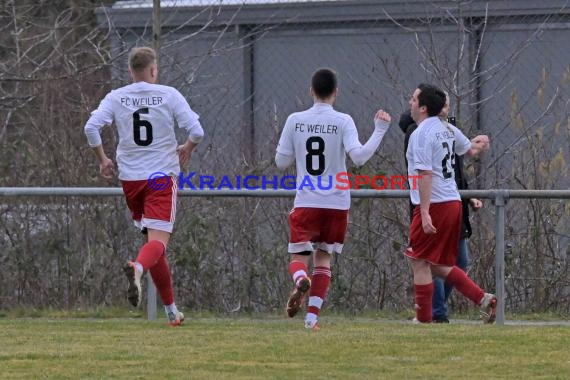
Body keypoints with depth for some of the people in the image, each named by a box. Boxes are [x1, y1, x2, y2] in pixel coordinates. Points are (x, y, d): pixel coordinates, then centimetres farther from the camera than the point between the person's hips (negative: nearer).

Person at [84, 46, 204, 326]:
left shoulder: (116, 97, 2)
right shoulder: (169, 95, -3)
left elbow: (91, 127, -9)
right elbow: (196, 131, -8)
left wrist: (102, 160, 5)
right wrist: (187, 149, 13)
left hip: (130, 177, 4)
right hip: (162, 176, -3)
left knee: (152, 239, 15)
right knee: (159, 239, -10)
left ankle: (171, 310, 19)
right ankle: (137, 268, -46)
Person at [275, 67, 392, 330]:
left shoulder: (295, 121, 0)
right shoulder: (343, 121, -6)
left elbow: (281, 161, 6)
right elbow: (358, 156, -17)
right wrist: (379, 130, -8)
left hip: (306, 203, 0)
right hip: (337, 203, 0)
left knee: (298, 257, 4)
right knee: (323, 258, 13)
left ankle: (301, 281, -32)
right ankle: (312, 316, 4)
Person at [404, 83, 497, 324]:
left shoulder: (420, 134, -12)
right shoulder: (448, 129, 12)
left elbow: (425, 174, -20)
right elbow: (470, 149, 29)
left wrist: (424, 213, -24)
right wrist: (480, 144, 54)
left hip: (434, 205, -9)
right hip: (453, 202, 9)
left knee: (419, 262, 0)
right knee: (438, 265, 14)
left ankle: (423, 319, 0)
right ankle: (483, 299, 4)